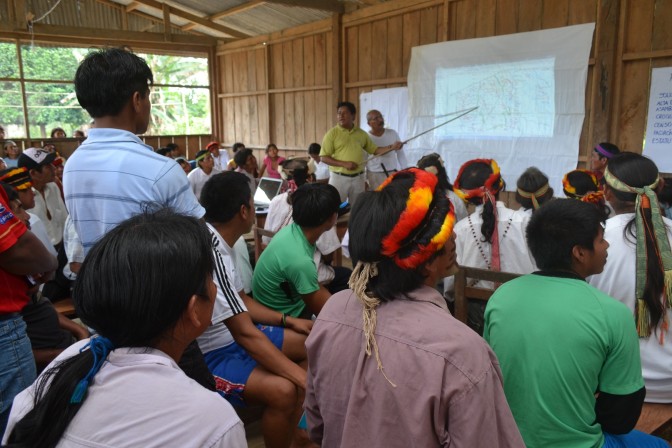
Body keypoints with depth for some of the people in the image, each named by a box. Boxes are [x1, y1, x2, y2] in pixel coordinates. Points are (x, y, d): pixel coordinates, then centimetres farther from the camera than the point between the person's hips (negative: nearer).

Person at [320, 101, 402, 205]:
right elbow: (324, 158, -7)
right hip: (339, 178, -4)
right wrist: (344, 164, -18)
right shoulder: (332, 133, -4)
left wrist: (392, 147, -2)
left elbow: (375, 150, 13)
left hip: (358, 178, 4)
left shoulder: (361, 134, 8)